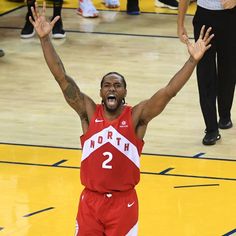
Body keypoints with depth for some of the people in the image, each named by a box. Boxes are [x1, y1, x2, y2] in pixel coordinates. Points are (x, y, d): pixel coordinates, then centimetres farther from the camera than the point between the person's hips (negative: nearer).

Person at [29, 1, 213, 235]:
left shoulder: (136, 117, -7)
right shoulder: (89, 113, -4)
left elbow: (169, 91, -18)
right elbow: (62, 78, -11)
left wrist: (193, 60, -29)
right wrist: (45, 39, -19)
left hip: (124, 202, -1)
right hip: (90, 200, 1)